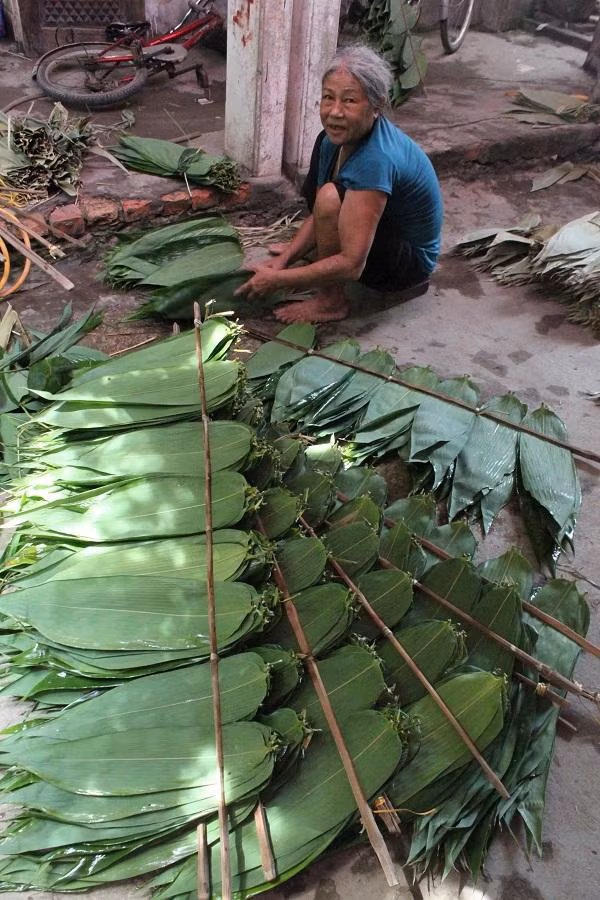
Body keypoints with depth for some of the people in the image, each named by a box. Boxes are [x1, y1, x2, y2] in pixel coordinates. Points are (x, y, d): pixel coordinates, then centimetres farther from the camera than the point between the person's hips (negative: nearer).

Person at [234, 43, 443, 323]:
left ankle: (331, 301, -12)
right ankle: (321, 255, 14)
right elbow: (318, 216, 3)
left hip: (410, 261, -9)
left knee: (331, 197, -32)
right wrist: (284, 259, -11)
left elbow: (351, 265, -37)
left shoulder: (375, 160, -34)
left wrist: (277, 280, -30)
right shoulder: (338, 137, -7)